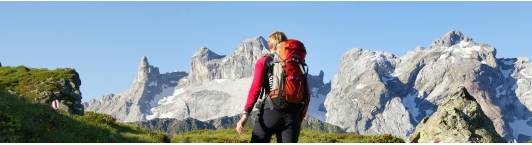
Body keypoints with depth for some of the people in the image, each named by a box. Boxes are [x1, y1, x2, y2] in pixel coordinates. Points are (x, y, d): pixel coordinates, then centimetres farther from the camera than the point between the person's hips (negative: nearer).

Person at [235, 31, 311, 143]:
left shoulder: (263, 62, 8)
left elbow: (255, 88, -6)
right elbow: (306, 96, 11)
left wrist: (245, 114, -11)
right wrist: (299, 120, 19)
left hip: (269, 113, -2)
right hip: (291, 116, 2)